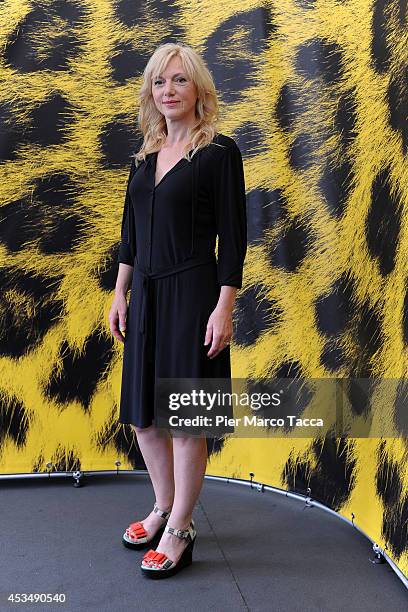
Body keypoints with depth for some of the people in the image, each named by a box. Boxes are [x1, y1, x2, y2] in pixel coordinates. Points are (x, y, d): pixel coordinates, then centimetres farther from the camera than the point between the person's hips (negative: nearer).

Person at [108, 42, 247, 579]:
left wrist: (224, 308, -15)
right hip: (146, 294, 7)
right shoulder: (145, 155, 12)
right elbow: (130, 232, 15)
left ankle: (180, 530, 19)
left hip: (192, 293, -7)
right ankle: (164, 509, 34)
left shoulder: (219, 151, -6)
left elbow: (232, 237, -10)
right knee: (142, 414, 13)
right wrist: (120, 294, 11)